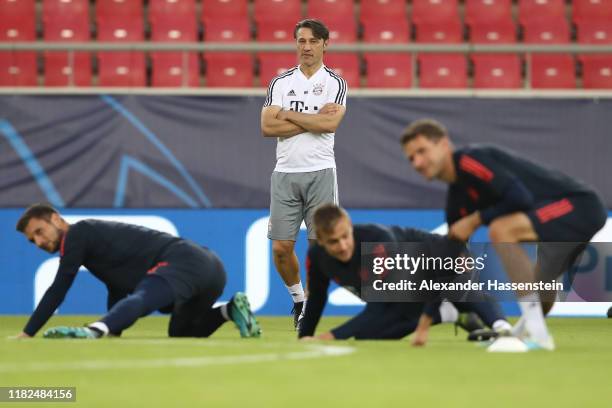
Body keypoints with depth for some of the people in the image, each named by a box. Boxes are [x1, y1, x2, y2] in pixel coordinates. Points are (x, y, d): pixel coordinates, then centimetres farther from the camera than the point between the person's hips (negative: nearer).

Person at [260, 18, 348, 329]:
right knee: (281, 248, 0)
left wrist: (289, 115, -8)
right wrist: (314, 119, -9)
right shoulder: (280, 82, 8)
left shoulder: (335, 83, 2)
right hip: (285, 172, 2)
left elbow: (330, 123, -16)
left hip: (320, 172, -2)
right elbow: (267, 127, -5)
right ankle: (298, 298, 23)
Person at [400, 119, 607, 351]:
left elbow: (520, 198, -26)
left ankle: (536, 332, -25)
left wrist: (475, 220, -13)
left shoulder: (470, 160, -15)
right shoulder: (457, 199, 12)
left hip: (579, 204, -10)